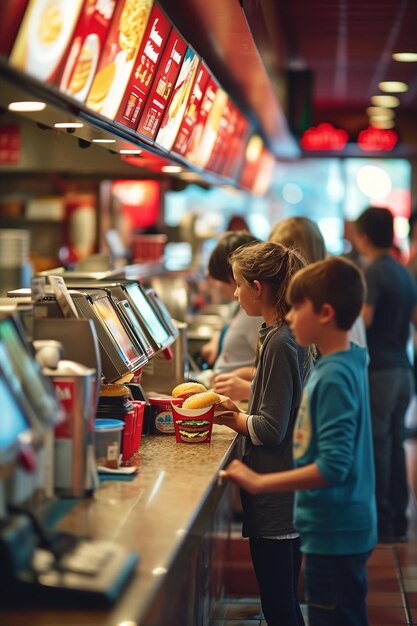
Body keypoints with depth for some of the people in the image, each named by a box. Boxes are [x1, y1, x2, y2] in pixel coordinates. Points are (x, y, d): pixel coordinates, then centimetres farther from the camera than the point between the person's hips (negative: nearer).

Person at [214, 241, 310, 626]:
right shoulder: (290, 335, 9)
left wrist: (232, 418, -6)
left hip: (275, 493, -10)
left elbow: (272, 429, -21)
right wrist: (239, 412, 6)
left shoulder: (279, 343, -20)